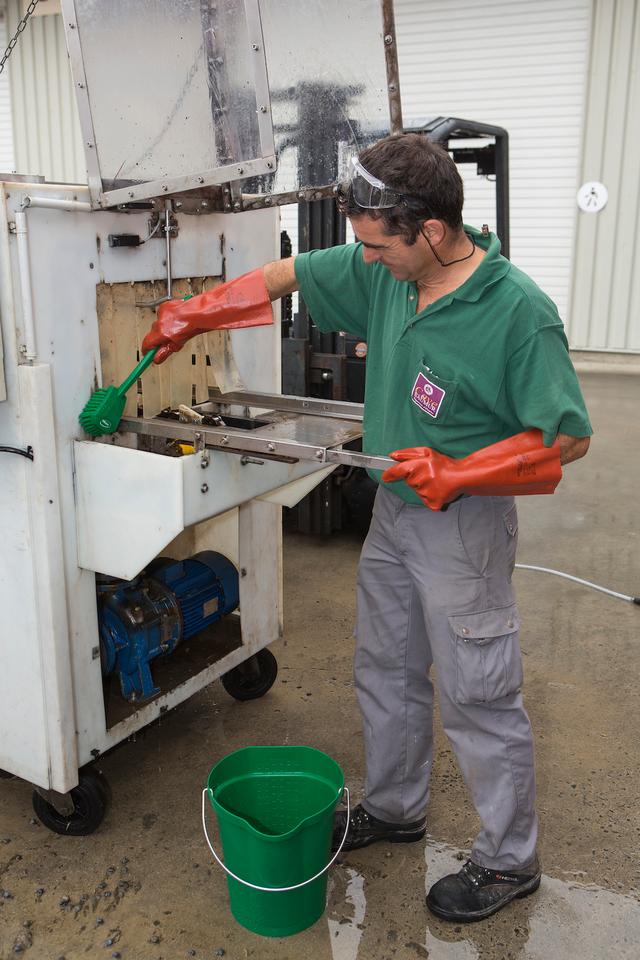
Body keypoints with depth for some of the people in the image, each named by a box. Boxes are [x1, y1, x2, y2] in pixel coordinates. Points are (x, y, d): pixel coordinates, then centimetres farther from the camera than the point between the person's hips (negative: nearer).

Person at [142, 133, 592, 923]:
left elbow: (569, 437, -18)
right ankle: (394, 809, 44)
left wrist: (456, 473, -22)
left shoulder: (519, 313, -23)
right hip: (395, 506, 8)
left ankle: (509, 860, 29)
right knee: (385, 672, 20)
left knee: (477, 698, 6)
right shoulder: (385, 271, -4)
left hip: (463, 524, -7)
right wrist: (195, 314, 13)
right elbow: (288, 276, 10)